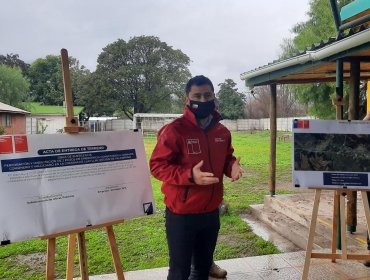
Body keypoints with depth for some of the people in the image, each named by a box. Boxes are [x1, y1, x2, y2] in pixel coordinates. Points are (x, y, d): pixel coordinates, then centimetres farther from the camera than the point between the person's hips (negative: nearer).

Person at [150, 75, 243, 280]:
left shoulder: (222, 132, 4)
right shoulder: (173, 130, -16)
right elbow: (157, 166, -16)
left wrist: (232, 166, -7)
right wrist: (189, 176, -30)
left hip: (211, 212, 6)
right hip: (181, 214, -6)